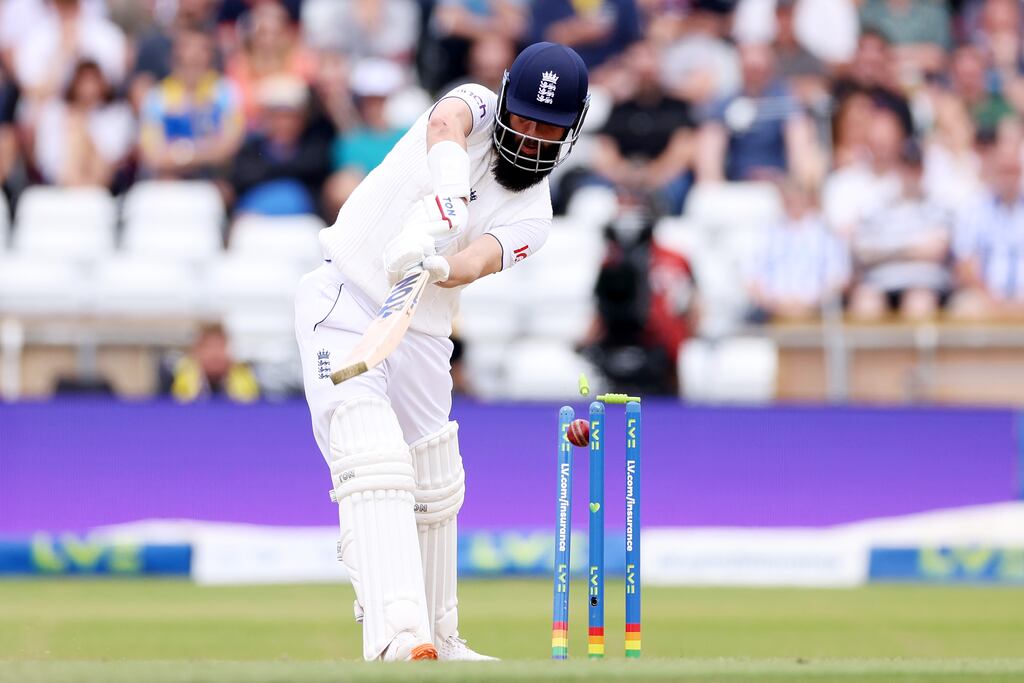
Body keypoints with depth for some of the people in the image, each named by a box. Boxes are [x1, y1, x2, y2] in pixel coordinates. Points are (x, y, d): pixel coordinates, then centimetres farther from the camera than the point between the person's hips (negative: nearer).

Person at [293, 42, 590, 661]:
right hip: (343, 302, -5)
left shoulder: (532, 216, 2)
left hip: (420, 332, 5)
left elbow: (475, 263, -19)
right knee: (376, 465, -21)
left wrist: (440, 267, -42)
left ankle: (438, 640, 35)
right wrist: (445, 200, -48)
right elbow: (446, 123, -29)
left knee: (435, 491, 15)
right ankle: (396, 639, -36)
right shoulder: (477, 106, -3)